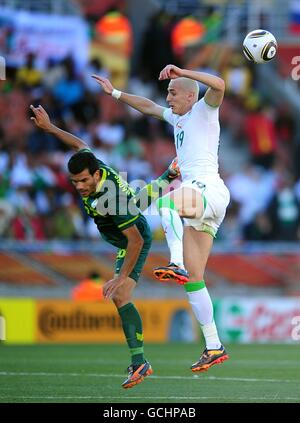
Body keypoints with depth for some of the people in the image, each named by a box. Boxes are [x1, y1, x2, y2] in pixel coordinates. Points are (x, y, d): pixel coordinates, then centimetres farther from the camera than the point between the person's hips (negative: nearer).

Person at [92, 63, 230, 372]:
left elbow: (219, 85, -20)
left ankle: (177, 265, -54)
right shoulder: (178, 117, 25)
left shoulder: (204, 111, 1)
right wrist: (115, 93, 44)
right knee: (193, 280, 1)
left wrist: (181, 72, -22)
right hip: (196, 199, 9)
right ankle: (213, 347, 1)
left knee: (165, 202, -39)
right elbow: (149, 107, 41)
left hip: (209, 190, -9)